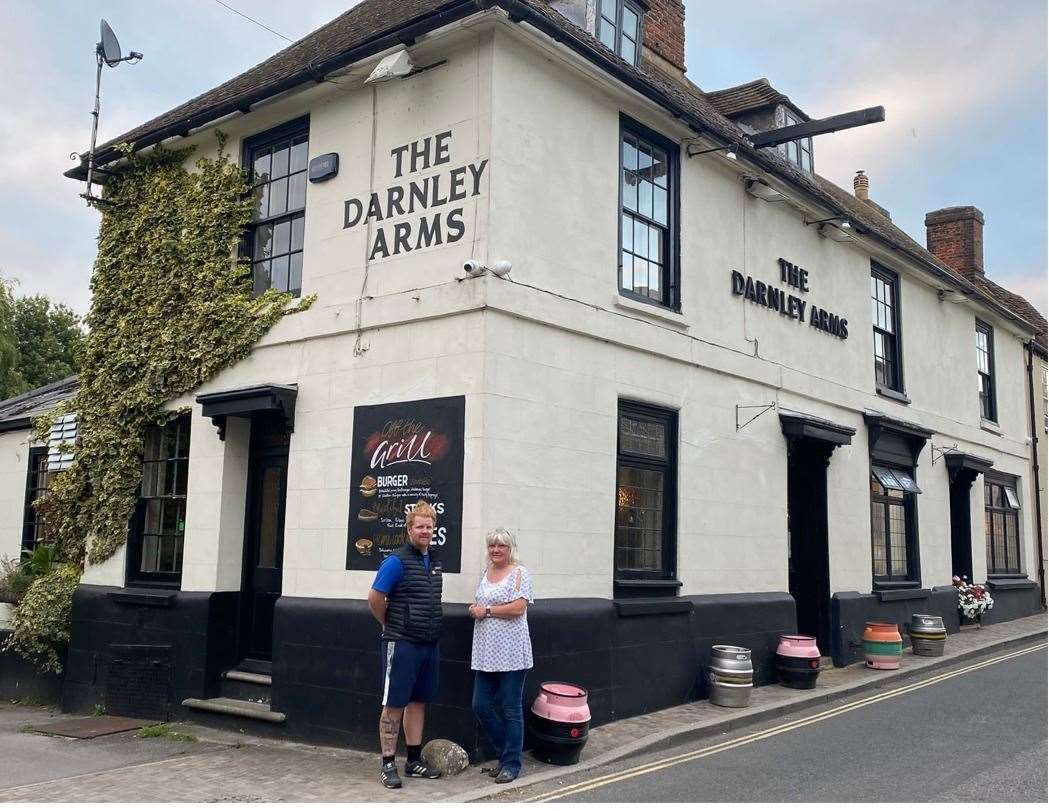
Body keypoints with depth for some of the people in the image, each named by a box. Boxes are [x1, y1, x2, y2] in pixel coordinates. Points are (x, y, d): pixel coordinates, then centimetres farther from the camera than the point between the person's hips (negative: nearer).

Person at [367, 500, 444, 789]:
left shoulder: (434, 562, 11)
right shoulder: (397, 561, -12)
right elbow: (375, 598, -13)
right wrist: (390, 625, 0)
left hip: (429, 644, 7)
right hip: (402, 644, -7)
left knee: (418, 702, 14)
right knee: (394, 705, 0)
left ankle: (414, 761, 23)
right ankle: (388, 765, 8)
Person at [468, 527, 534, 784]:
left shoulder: (519, 573, -5)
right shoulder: (485, 572, 15)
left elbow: (518, 608, -16)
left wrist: (486, 610, -11)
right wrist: (474, 609, 5)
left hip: (511, 653, -7)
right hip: (485, 652, 7)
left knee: (510, 709, 1)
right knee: (481, 706, 7)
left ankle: (511, 763, 13)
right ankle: (506, 752, 25)